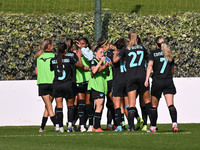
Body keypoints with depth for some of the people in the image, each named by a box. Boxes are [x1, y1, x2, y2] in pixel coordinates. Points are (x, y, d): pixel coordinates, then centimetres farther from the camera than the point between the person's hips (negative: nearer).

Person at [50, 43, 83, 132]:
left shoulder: (53, 60, 1)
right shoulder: (69, 59, -7)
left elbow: (51, 70, 15)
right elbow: (80, 65, 1)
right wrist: (79, 56, 17)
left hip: (56, 85, 2)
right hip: (68, 84, -2)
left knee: (59, 106, 2)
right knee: (70, 105, 13)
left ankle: (61, 127, -5)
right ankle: (70, 123, 4)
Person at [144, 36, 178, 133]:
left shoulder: (153, 54, 3)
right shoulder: (169, 54, 14)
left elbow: (150, 66, -12)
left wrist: (147, 79, -18)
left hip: (157, 81, -2)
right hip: (168, 81, 2)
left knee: (154, 106, 9)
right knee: (170, 105, -7)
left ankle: (153, 127, 14)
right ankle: (174, 124, -26)